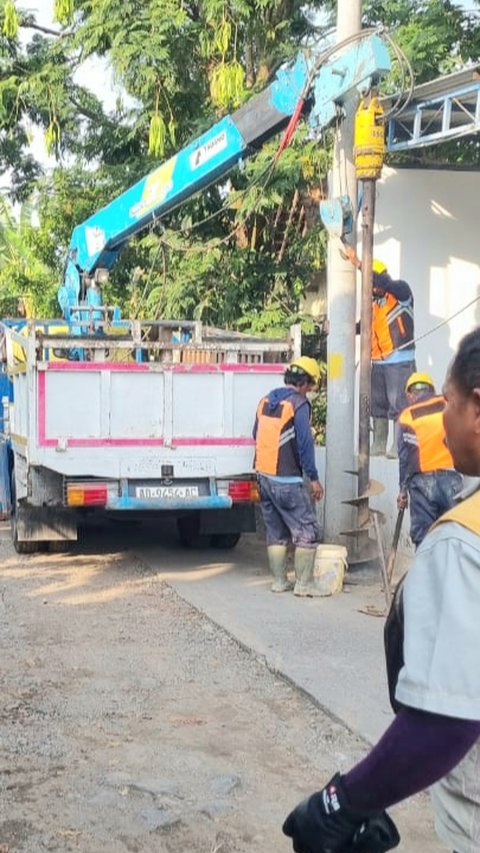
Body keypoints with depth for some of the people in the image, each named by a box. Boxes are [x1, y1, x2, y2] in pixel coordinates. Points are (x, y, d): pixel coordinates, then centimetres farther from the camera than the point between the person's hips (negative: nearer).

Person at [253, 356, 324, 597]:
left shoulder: (266, 401, 11)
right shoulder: (299, 404, -12)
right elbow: (305, 443, -15)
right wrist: (314, 478, -10)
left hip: (264, 475, 8)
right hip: (287, 480, -8)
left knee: (275, 531, 15)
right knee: (307, 531, 0)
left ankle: (279, 581, 18)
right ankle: (303, 584, -1)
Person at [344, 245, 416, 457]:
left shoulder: (401, 290, -4)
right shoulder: (375, 302, 15)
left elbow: (384, 283, -23)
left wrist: (357, 263, -27)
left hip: (400, 362, -7)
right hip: (378, 362, 7)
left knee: (398, 404, -7)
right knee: (378, 405, 10)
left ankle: (398, 446, -3)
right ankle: (378, 445, 17)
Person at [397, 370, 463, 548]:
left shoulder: (406, 417, 5)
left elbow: (404, 457, 5)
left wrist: (403, 489, 11)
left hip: (422, 481, -1)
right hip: (452, 477, 1)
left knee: (422, 535, 4)